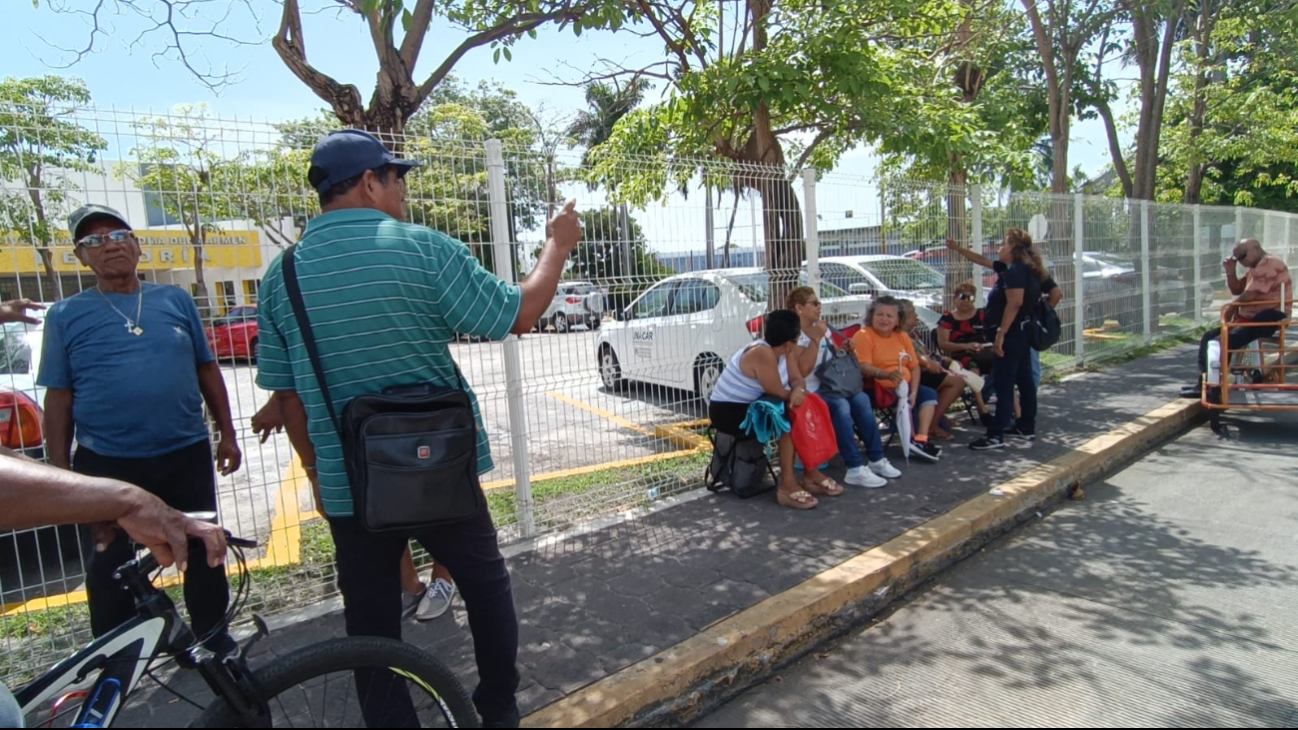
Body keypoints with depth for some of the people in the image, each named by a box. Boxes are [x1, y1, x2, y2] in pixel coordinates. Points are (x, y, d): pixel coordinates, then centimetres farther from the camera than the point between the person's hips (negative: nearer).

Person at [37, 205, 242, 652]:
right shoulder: (66, 316, 1)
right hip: (106, 465, -1)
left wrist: (227, 434, 5)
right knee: (110, 568, 11)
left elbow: (207, 370, 7)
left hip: (187, 455, 1)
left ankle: (215, 639, 29)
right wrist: (60, 469, -2)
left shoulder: (175, 301, 5)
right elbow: (58, 399, 1)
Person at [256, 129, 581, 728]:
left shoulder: (282, 274, 1)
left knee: (371, 620, 16)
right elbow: (519, 316, -7)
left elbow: (286, 393, 4)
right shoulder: (423, 248, -12)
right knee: (487, 585, 20)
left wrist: (315, 469, 17)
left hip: (348, 483, 3)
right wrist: (557, 246, 7)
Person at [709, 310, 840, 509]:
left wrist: (799, 391, -22)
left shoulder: (781, 350, 1)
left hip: (751, 405, 9)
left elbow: (797, 379, 1)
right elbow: (777, 392, -24)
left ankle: (812, 474, 4)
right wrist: (794, 394, -5)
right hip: (728, 411, -9)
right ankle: (787, 485, -20)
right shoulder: (762, 353, -27)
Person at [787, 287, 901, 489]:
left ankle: (876, 459, -5)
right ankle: (855, 469, -29)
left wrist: (844, 350, 3)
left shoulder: (822, 328, 12)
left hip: (828, 385, 8)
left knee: (861, 399, -14)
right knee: (840, 405, -31)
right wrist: (816, 339, -24)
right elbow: (803, 369, -25)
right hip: (808, 392, -8)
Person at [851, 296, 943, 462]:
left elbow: (914, 367, 8)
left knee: (929, 394, 2)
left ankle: (921, 439, -9)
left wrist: (913, 393, -7)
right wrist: (887, 374, -41)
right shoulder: (863, 336, -12)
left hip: (904, 387, 9)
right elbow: (864, 368, -24)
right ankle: (912, 440, -19)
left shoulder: (902, 336, 11)